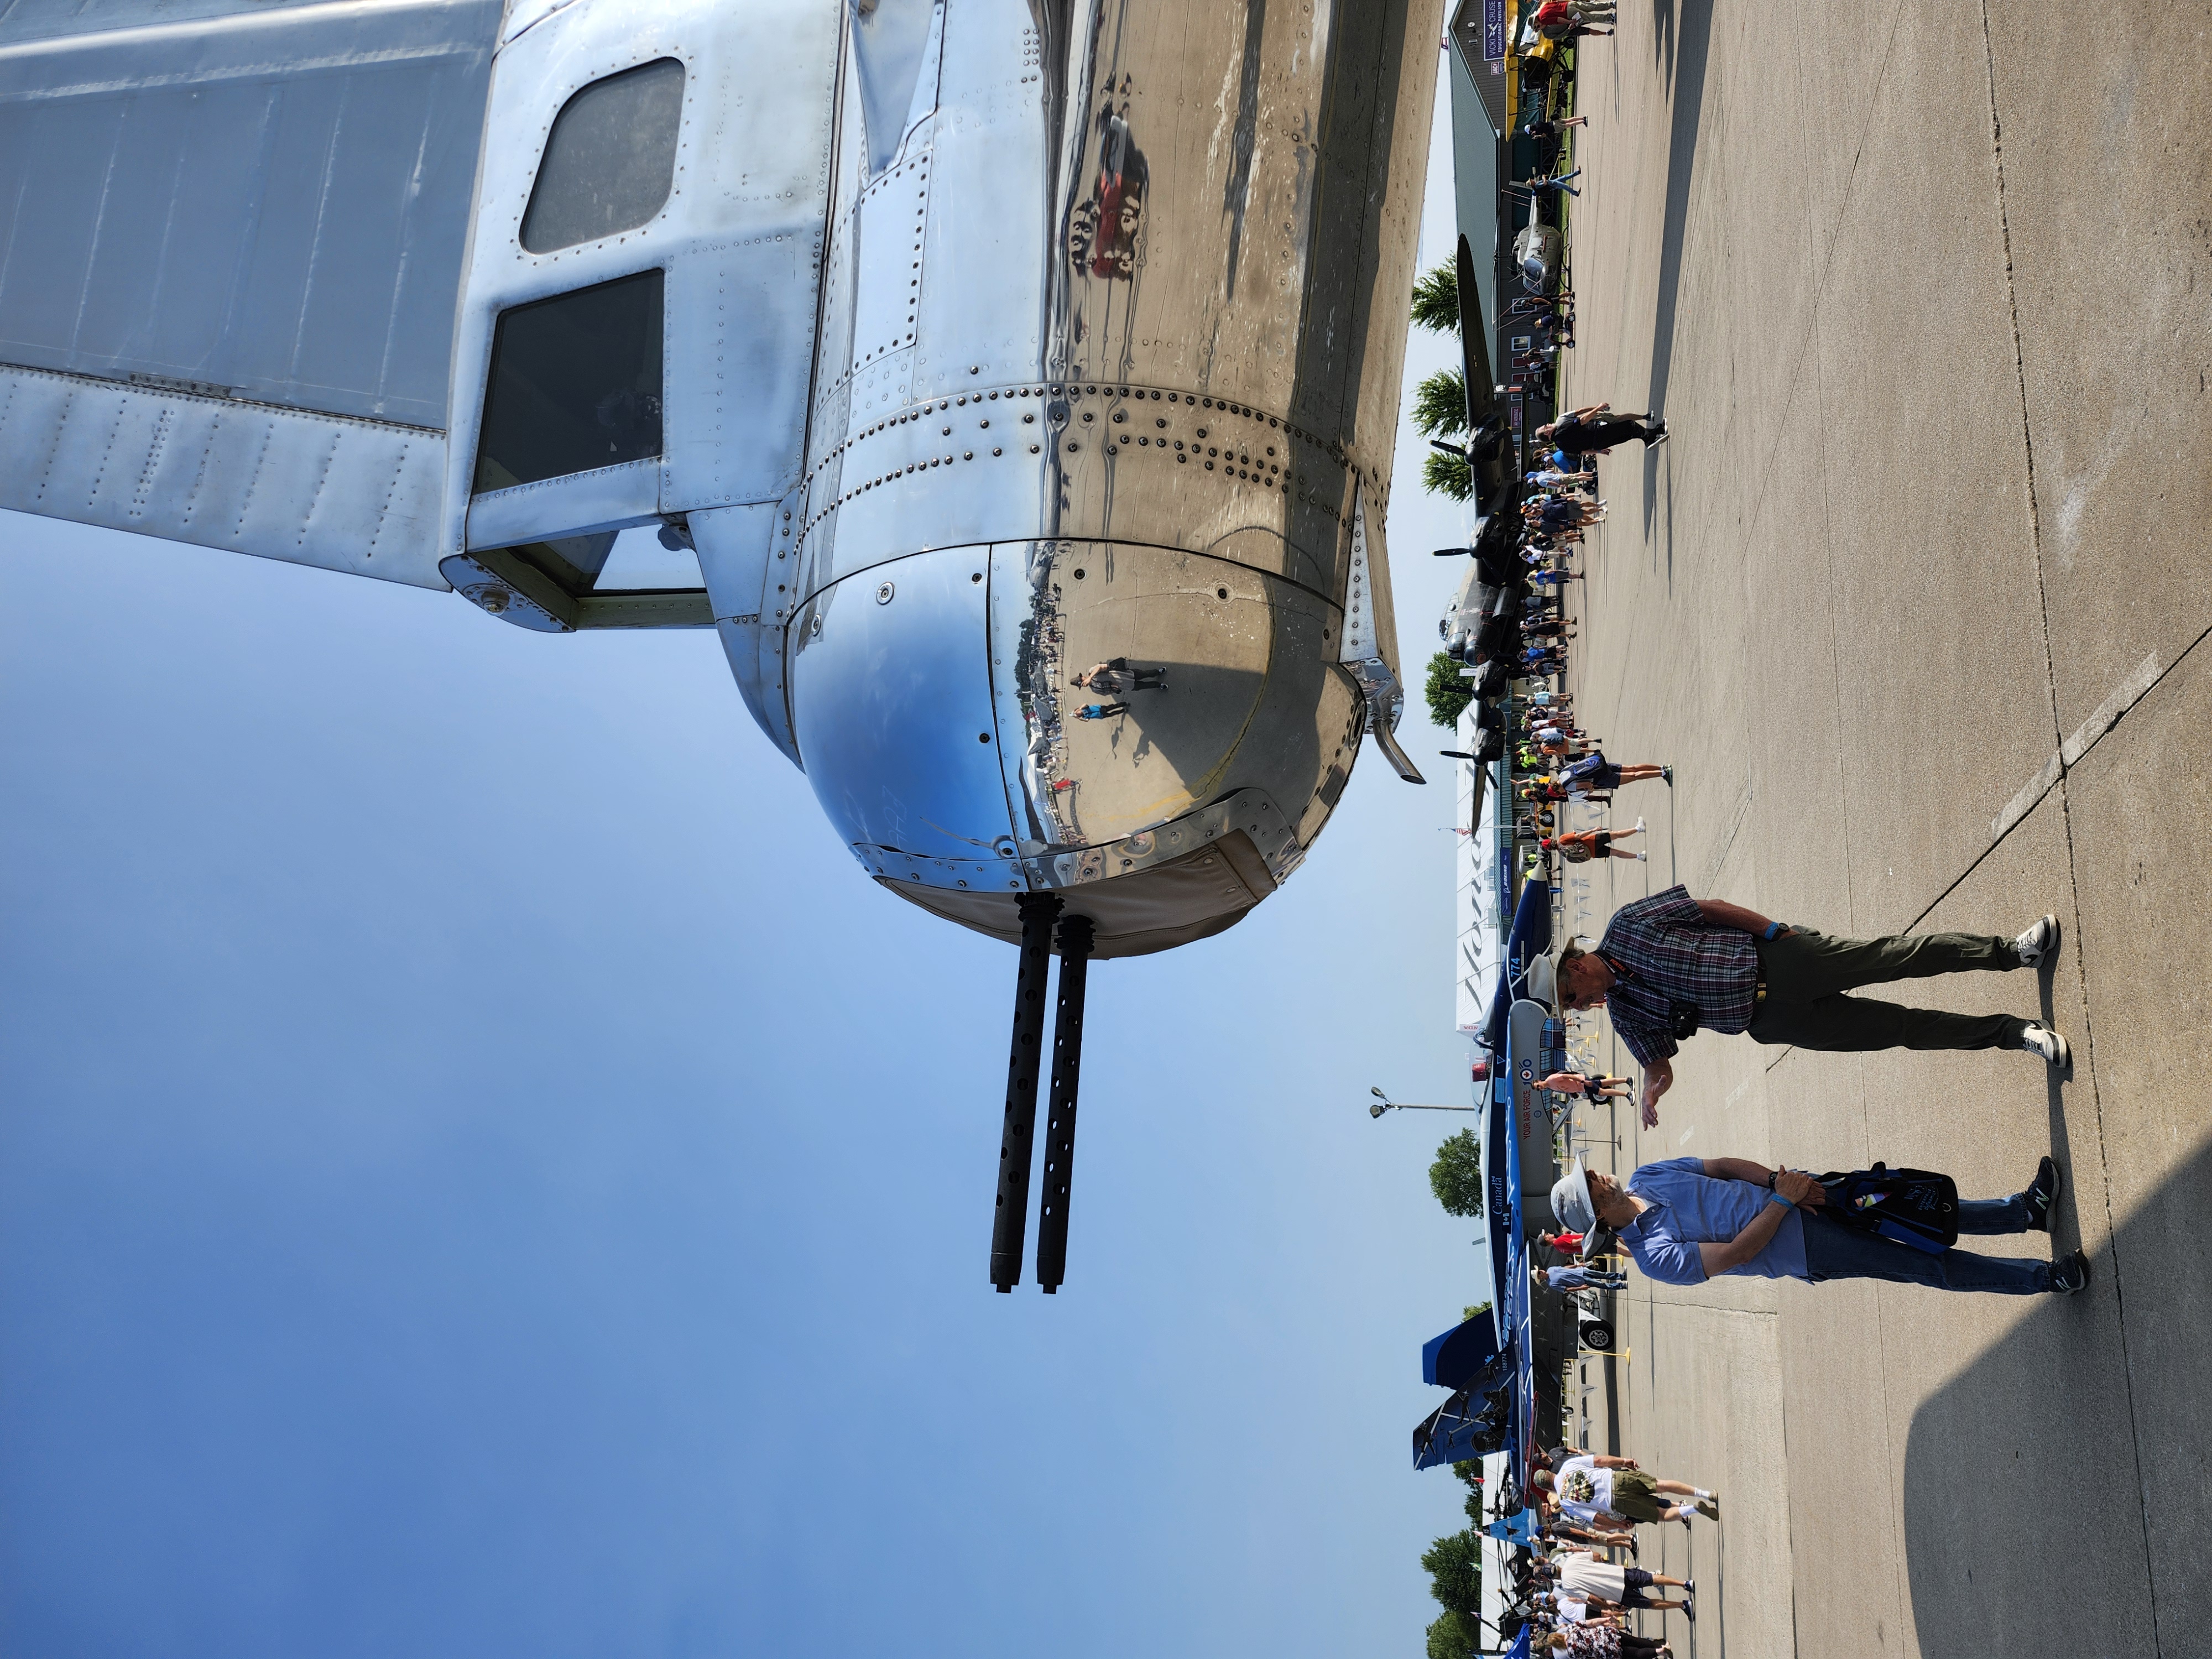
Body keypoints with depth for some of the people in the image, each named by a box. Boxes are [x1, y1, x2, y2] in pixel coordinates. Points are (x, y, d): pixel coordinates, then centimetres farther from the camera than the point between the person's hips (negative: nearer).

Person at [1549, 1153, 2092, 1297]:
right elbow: (1739, 1252, -24)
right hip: (1804, 1251, -6)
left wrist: (1777, 1180, -14)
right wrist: (1782, 1198, -22)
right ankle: (2043, 1278, 12)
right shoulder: (1654, 1257, -22)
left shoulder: (1646, 1177, -2)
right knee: (1930, 1266, -2)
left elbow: (1724, 1165, 2)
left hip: (1791, 1201, 6)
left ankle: (2026, 1209, 24)